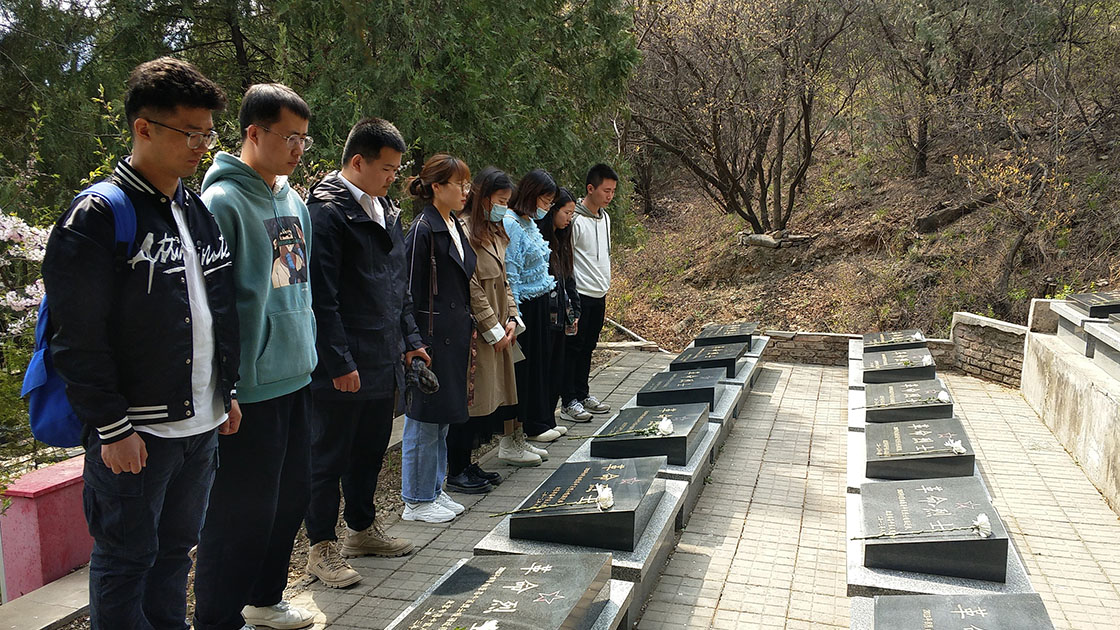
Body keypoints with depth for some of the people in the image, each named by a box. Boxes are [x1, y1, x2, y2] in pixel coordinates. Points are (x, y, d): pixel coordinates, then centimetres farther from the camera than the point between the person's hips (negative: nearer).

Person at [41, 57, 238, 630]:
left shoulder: (199, 213, 10)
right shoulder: (96, 218, -12)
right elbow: (77, 339, -14)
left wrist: (226, 394, 15)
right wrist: (111, 427, -14)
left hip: (201, 426, 7)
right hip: (135, 432, -7)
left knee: (176, 547, 18)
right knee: (126, 559, 8)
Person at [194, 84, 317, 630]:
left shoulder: (293, 200, 11)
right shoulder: (222, 202, -14)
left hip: (296, 379, 8)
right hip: (251, 391, -8)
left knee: (291, 500, 19)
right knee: (243, 512, 4)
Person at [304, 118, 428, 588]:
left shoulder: (386, 210, 14)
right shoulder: (327, 211, -14)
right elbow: (322, 296, -19)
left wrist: (410, 339, 16)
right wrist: (340, 363, -19)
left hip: (384, 362, 9)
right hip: (343, 368, -8)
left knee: (371, 449, 19)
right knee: (329, 456, 5)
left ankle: (363, 530, 35)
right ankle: (321, 549, 18)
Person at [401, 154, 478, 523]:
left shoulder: (455, 227, 14)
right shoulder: (423, 229, -13)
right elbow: (410, 291, -15)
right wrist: (415, 345, -17)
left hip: (455, 337, 9)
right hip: (431, 336, -9)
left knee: (443, 418, 16)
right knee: (424, 420, 1)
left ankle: (434, 490, 28)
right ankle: (417, 500, 13)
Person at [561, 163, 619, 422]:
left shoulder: (605, 218, 13)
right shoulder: (575, 219, -13)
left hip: (599, 296, 8)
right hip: (579, 295, -8)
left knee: (588, 347, 15)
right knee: (573, 348, -1)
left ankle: (582, 395, 25)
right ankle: (569, 402, 5)